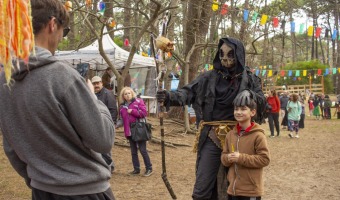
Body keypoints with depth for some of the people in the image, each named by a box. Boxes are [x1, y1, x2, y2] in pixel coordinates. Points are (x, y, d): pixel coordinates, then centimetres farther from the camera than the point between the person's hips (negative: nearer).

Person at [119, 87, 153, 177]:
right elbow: (122, 119, 15)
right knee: (133, 151, 12)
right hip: (129, 131, 6)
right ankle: (136, 169, 21)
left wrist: (132, 111, -17)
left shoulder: (138, 101, -5)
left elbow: (144, 112, -15)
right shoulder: (122, 106, 11)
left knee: (143, 150, -3)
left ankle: (149, 169, 8)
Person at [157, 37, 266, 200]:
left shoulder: (249, 79, 5)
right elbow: (189, 92, -7)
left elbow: (262, 102, -1)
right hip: (212, 137, 0)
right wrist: (169, 96, -27)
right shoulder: (210, 77, 3)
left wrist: (249, 93, -22)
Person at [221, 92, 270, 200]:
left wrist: (241, 158, -20)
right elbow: (223, 156, 13)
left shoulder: (258, 135, -12)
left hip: (251, 190, -6)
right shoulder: (230, 134, 6)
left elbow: (265, 159, -15)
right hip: (232, 188, 6)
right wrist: (228, 158, -11)